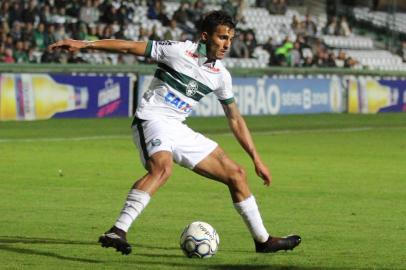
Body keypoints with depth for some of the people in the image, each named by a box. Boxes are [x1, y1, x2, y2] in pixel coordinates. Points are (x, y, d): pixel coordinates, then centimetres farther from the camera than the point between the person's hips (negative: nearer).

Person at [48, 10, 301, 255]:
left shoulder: (221, 75, 8)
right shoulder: (179, 51, -10)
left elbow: (235, 119, 18)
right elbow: (129, 47, -8)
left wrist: (257, 159, 17)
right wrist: (84, 44, -14)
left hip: (179, 130, 7)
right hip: (152, 121, -7)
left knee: (236, 174, 6)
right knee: (162, 167, -39)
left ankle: (263, 240, 20)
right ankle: (117, 232, -45)